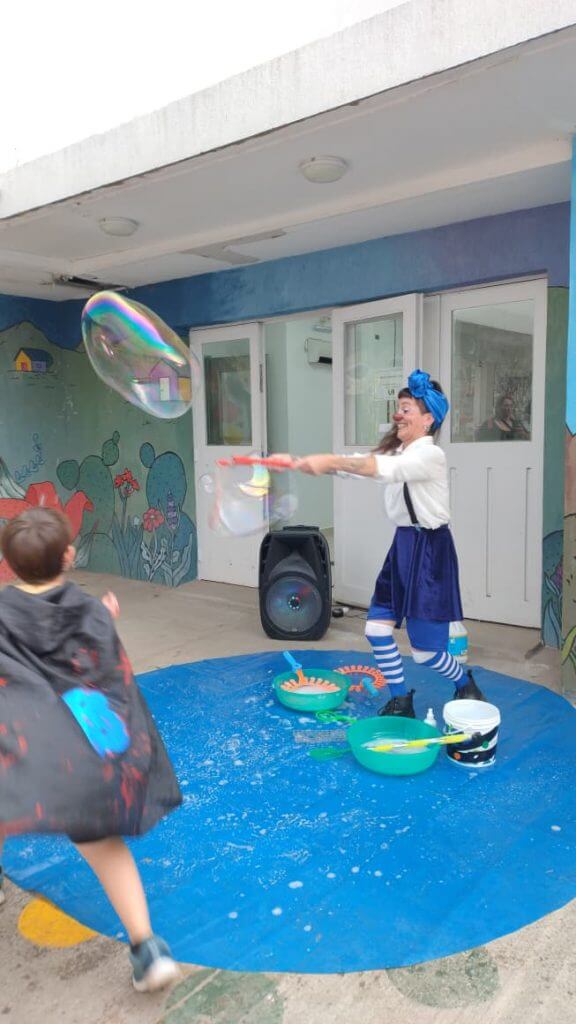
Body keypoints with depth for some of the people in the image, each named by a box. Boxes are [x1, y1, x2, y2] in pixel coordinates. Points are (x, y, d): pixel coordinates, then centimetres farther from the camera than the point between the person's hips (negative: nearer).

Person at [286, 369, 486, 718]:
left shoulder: (431, 455, -17)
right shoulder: (396, 451, 10)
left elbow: (385, 469, -35)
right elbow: (361, 464, -3)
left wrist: (331, 461, -41)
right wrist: (312, 463, -17)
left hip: (431, 549, -8)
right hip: (403, 545, 8)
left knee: (424, 650, 0)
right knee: (377, 628, 4)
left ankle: (467, 686, 31)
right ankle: (401, 701, 22)